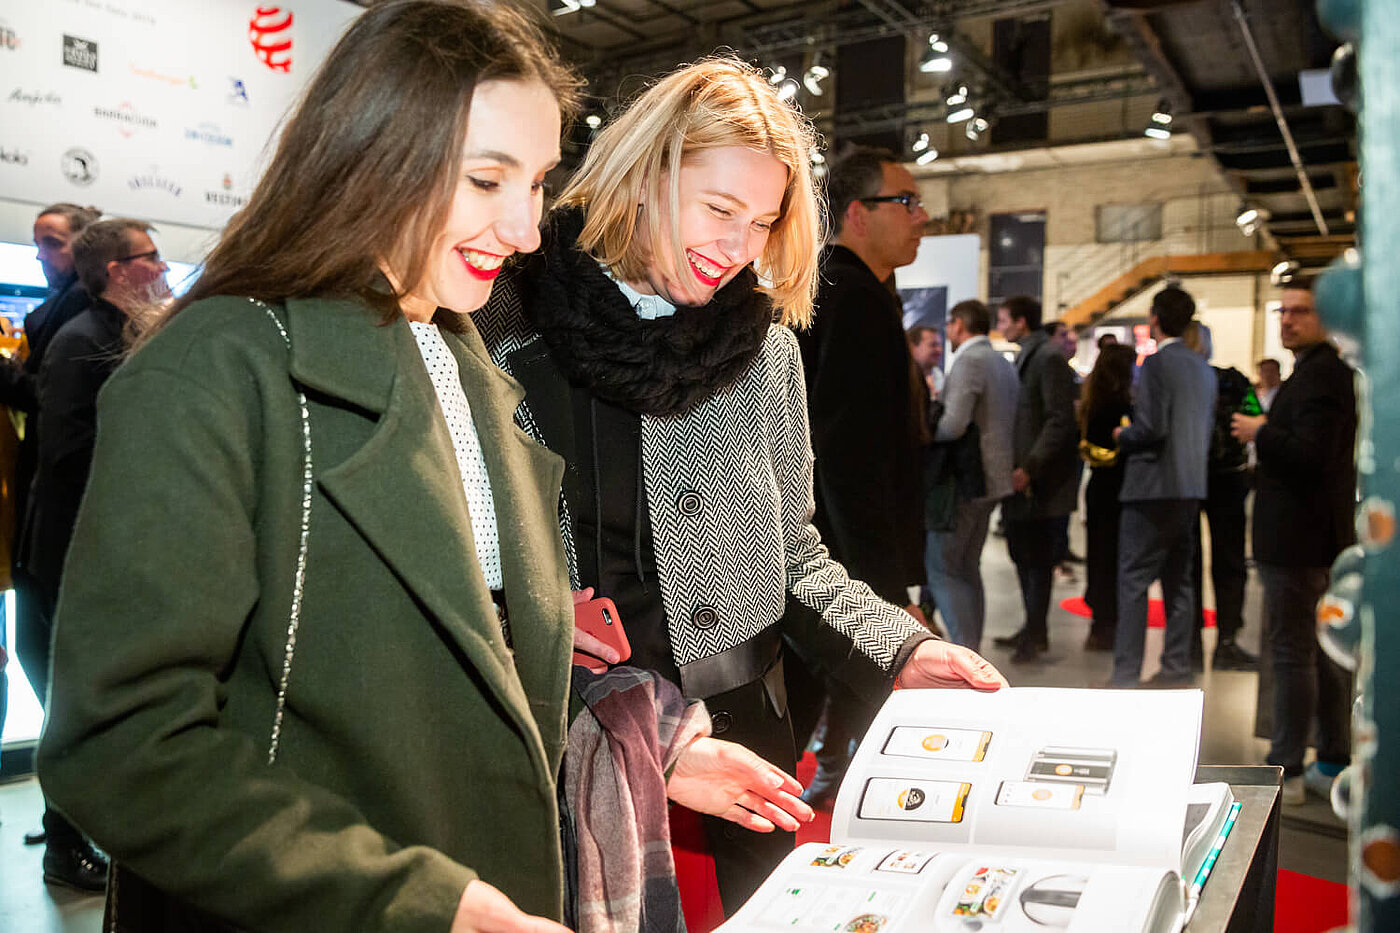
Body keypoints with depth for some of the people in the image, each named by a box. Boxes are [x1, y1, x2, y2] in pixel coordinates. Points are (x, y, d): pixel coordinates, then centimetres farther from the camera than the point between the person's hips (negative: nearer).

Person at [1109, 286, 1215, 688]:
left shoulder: (1156, 364, -13)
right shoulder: (1203, 367, 12)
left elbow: (1152, 428, -20)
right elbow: (1205, 427, 18)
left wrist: (1123, 436, 0)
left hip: (1154, 487, -8)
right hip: (1191, 487, 8)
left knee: (1133, 580, -5)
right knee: (1178, 580, 14)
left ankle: (1126, 674, -5)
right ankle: (1177, 667, 19)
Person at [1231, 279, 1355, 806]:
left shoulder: (1321, 375, -17)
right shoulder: (1324, 371, 17)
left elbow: (1310, 455, -26)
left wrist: (1260, 433, -13)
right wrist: (1265, 435, 9)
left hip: (1299, 539, -11)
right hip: (1321, 538, 11)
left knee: (1291, 652, -5)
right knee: (1326, 651, 15)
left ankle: (1285, 772, 3)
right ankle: (1334, 766, 25)